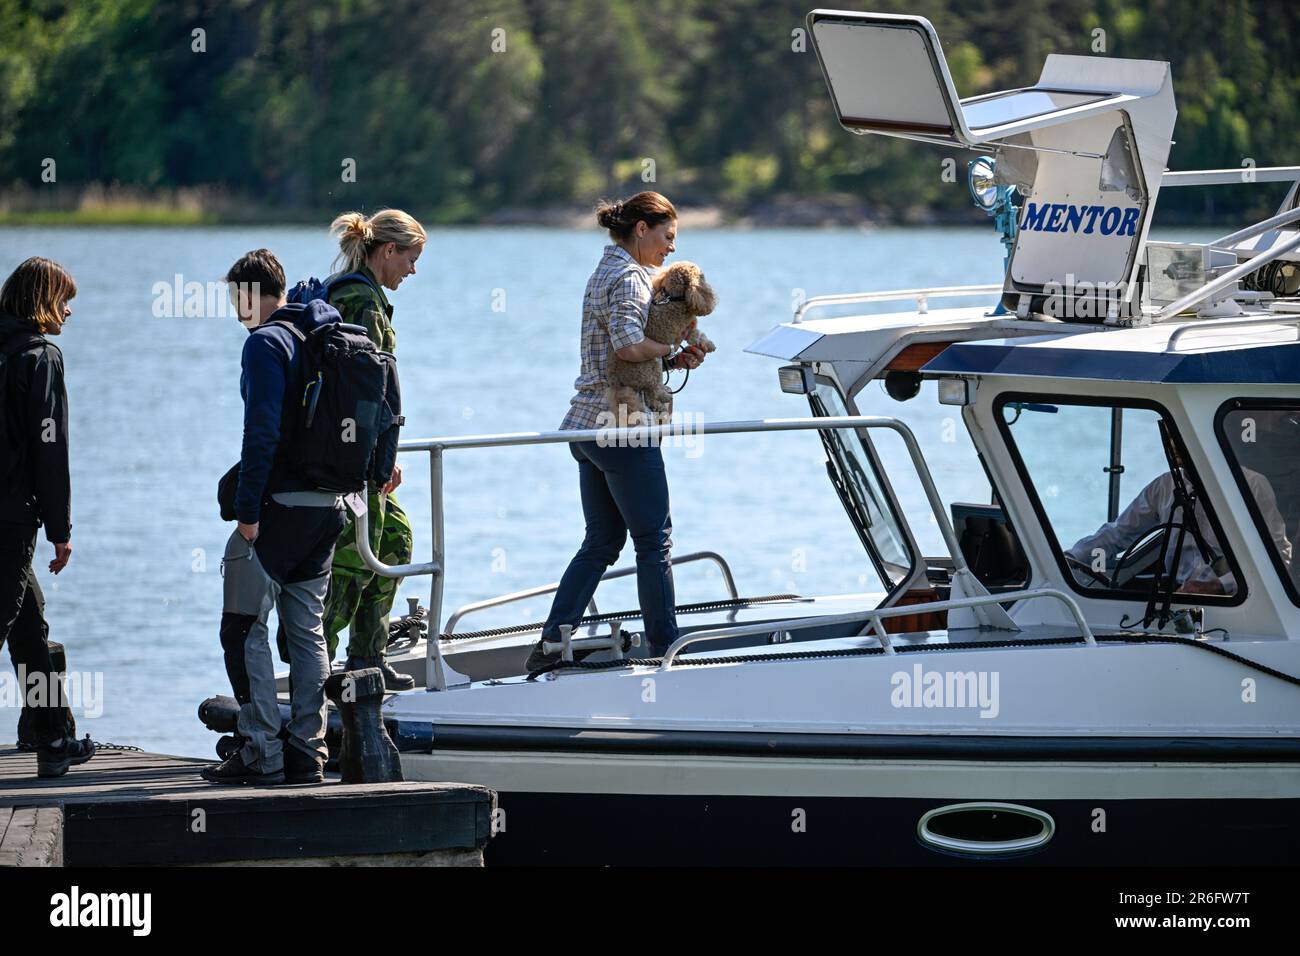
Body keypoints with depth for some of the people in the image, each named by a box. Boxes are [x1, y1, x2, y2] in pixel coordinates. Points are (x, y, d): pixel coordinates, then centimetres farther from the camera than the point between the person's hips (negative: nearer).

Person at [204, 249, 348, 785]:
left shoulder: (267, 343, -11)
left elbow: (262, 432, -19)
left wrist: (247, 510, -17)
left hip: (279, 503, -8)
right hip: (329, 505, 8)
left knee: (244, 629, -2)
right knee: (307, 631, 11)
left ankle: (262, 755, -5)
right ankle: (307, 754, 10)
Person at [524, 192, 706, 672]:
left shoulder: (606, 271, 18)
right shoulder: (629, 277, -12)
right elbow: (630, 345, -28)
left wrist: (673, 360, 5)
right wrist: (675, 350, -11)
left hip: (589, 425, 9)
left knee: (601, 542, 11)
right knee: (654, 541, 0)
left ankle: (550, 645, 7)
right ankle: (666, 649, 6)